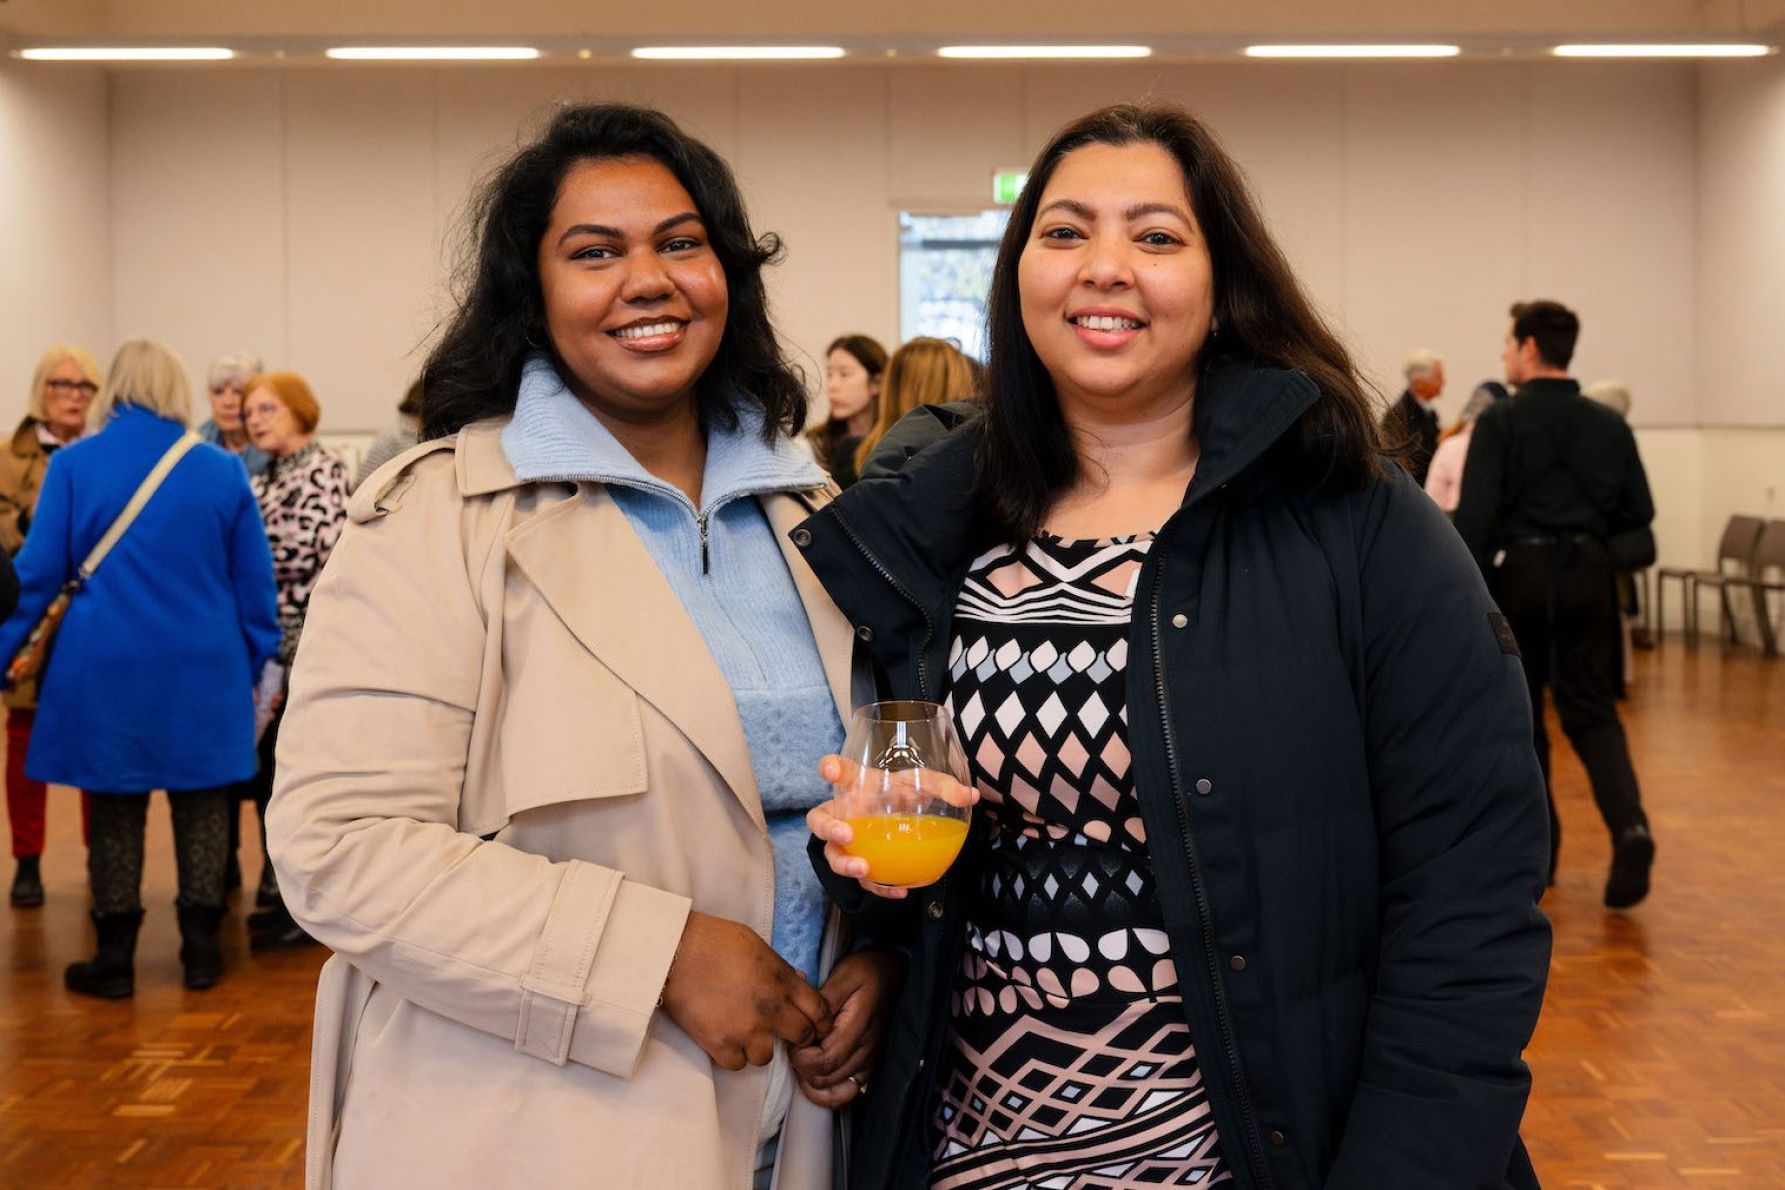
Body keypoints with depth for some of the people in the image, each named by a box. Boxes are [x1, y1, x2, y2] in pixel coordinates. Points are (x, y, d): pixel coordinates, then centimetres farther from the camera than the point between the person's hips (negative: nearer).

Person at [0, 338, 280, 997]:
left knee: (115, 806, 9)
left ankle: (115, 959, 15)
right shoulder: (221, 470, -1)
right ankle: (201, 949, 17)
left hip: (107, 666, -1)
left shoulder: (73, 464, -4)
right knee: (200, 801, 11)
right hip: (201, 667, 1)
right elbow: (254, 580, 3)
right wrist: (259, 662, 14)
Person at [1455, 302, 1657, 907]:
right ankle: (1629, 826, -13)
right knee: (1592, 712, 9)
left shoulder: (1501, 421, -8)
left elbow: (1475, 516, -15)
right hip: (1587, 573, 3)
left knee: (1519, 712, 11)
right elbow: (1638, 511, 7)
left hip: (1522, 573, -3)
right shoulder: (1608, 424, 5)